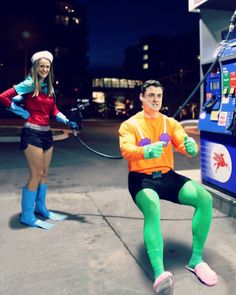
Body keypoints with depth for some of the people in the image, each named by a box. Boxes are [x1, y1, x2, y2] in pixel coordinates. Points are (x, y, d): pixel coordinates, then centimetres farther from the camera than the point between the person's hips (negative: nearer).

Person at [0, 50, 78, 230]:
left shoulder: (49, 87, 12)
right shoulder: (29, 84, -9)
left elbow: (54, 111, 11)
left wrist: (67, 122, -4)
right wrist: (23, 112, -9)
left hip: (46, 132, 8)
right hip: (32, 132, -7)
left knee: (44, 172, 15)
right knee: (36, 174, -5)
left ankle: (40, 208, 32)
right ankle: (27, 215, 9)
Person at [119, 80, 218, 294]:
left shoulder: (170, 123, 10)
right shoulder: (130, 124, -1)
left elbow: (184, 145, -4)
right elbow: (126, 150, -19)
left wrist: (191, 147, -30)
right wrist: (146, 151, -42)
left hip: (167, 176, 4)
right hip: (141, 178, -4)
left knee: (205, 198, -19)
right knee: (152, 207, -38)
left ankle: (196, 260, -6)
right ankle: (160, 273, -42)